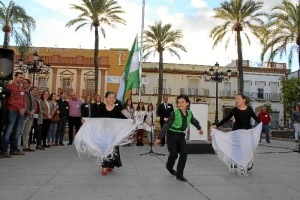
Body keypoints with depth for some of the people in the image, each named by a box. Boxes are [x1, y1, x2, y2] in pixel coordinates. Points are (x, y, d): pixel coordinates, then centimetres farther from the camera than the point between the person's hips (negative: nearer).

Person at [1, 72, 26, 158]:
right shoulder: (10, 87, -3)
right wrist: (19, 108, -12)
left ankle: (14, 149, 15)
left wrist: (24, 108, -1)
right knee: (8, 131, -7)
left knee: (17, 132, 8)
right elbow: (10, 100, -11)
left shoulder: (22, 89, 19)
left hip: (21, 112, 7)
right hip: (12, 111, -7)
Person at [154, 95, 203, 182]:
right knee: (174, 154, 1)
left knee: (184, 153, -8)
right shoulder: (174, 113, -22)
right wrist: (159, 138, -26)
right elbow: (166, 126, -22)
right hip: (172, 135, -4)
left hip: (181, 135, 4)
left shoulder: (189, 113, -7)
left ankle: (179, 174, 5)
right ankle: (169, 167, 35)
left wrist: (199, 128, 33)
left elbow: (194, 121, 15)